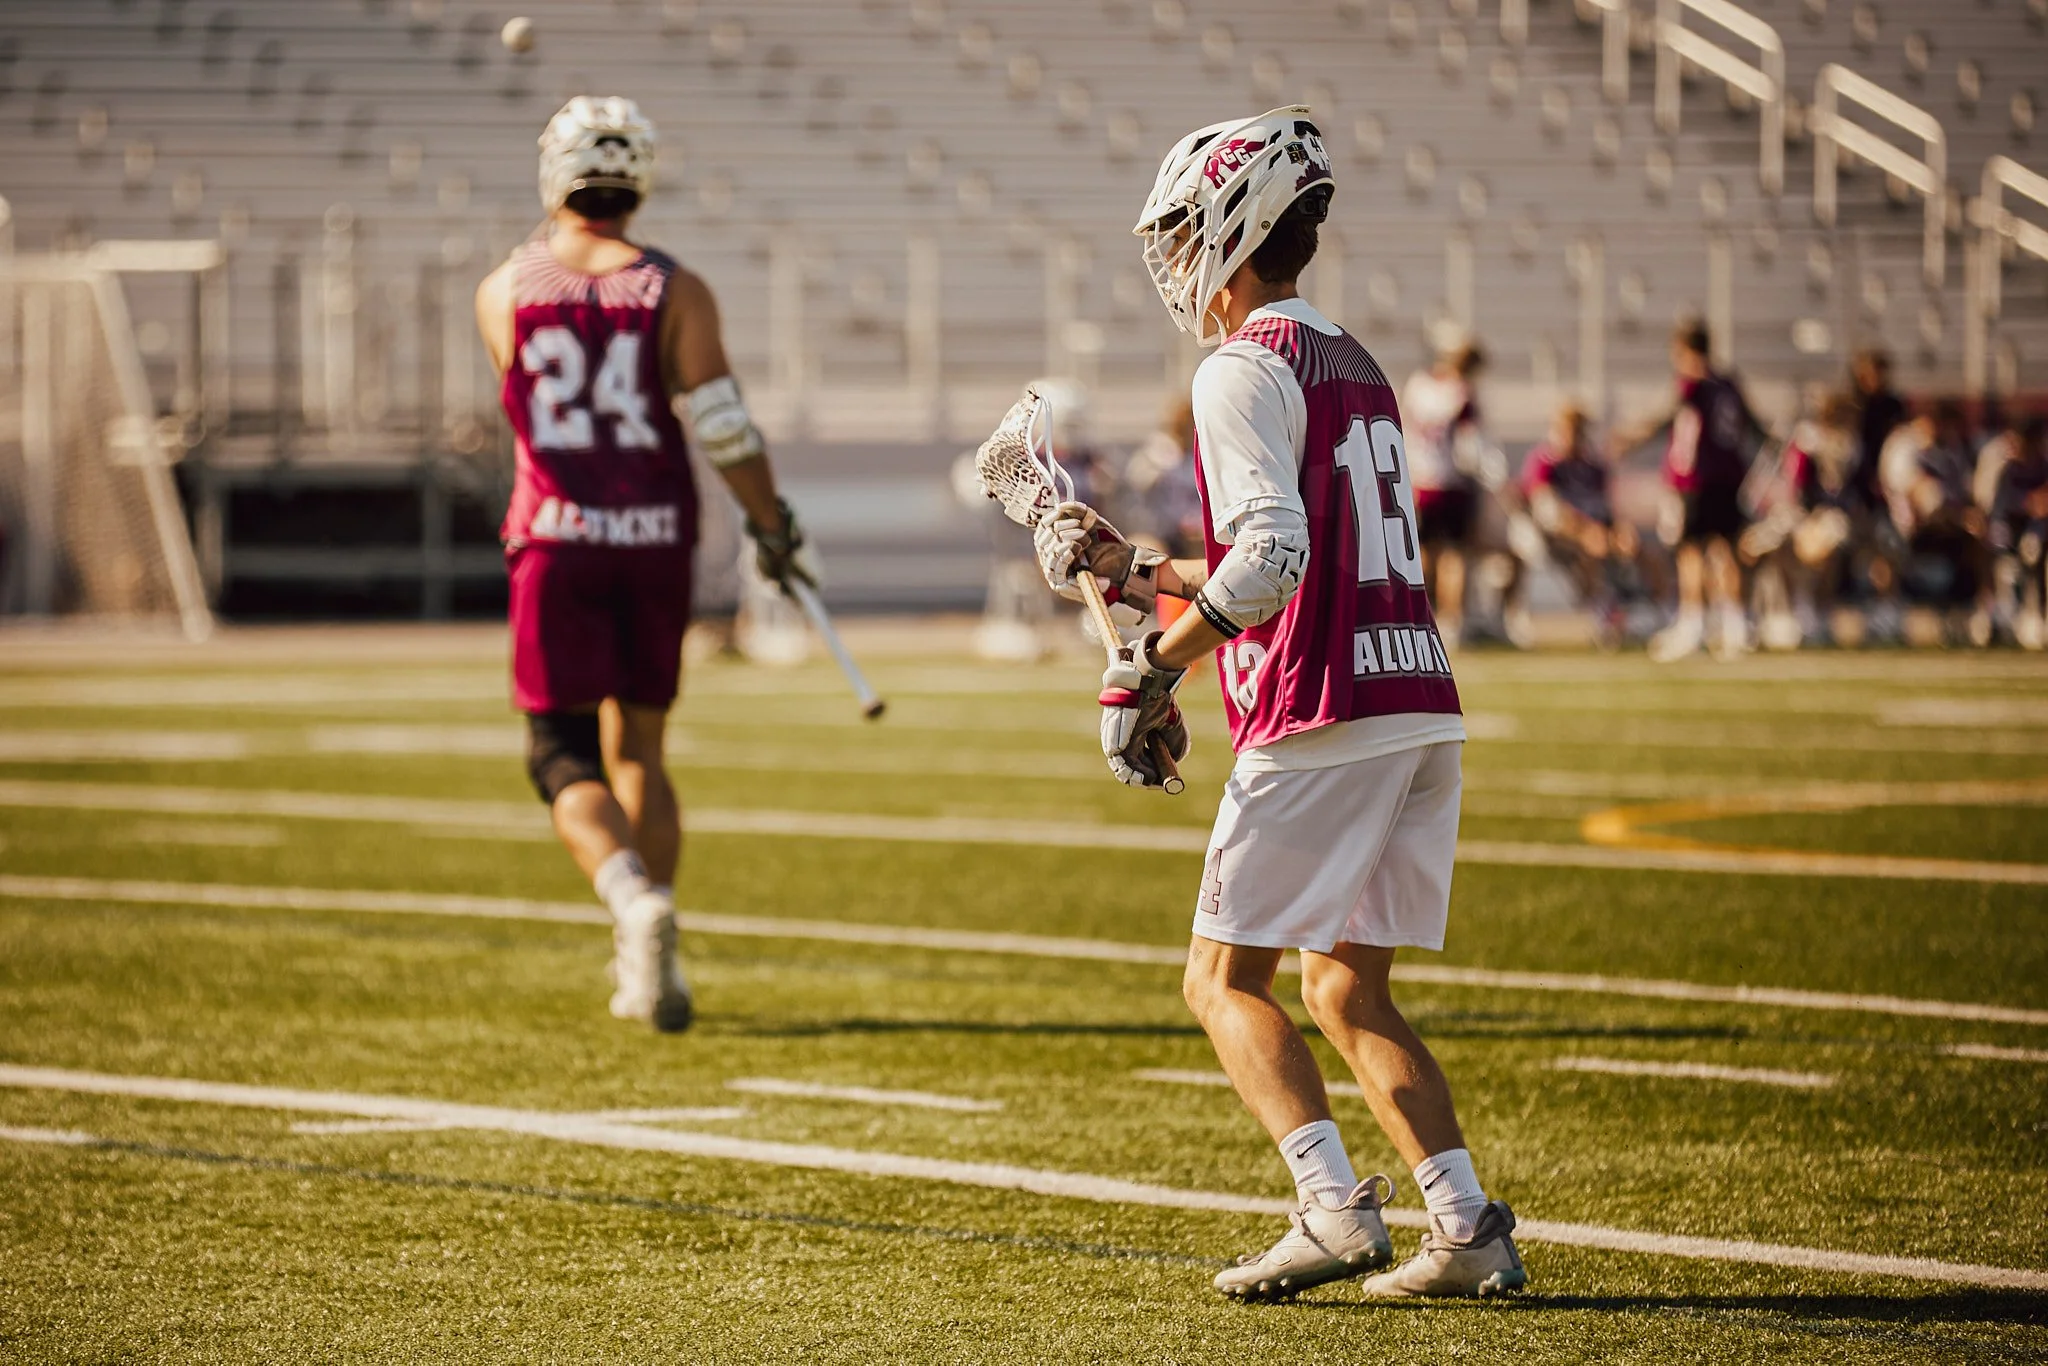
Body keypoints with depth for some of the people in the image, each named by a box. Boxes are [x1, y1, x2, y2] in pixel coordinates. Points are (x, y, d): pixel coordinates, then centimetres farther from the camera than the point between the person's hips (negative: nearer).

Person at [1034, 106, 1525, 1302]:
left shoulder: (1245, 373, -8)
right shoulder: (1355, 369, 20)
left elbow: (1274, 556, -20)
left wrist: (1157, 663, -15)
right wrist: (1128, 569, 26)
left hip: (1321, 719, -8)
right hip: (1423, 706, 8)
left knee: (1227, 977, 1)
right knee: (1349, 993, 14)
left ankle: (1339, 1211, -12)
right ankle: (1468, 1228, 4)